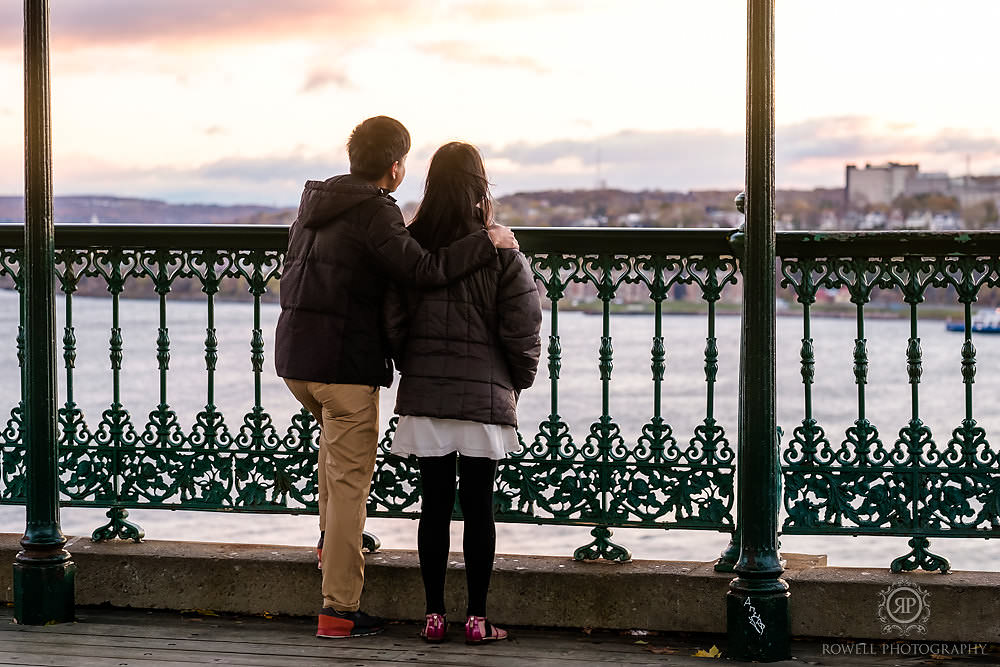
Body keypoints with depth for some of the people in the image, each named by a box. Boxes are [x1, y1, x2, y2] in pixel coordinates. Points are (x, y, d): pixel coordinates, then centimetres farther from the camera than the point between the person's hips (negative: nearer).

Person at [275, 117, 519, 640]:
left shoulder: (317, 201, 12)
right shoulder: (374, 213, -14)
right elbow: (422, 270, -25)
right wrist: (487, 241, -17)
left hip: (294, 352, 8)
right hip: (345, 361, -8)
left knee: (334, 434, 36)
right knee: (349, 485, -2)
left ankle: (330, 539, 31)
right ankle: (339, 611, -1)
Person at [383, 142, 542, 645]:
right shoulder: (500, 251, -8)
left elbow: (393, 323, 1)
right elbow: (522, 327, -7)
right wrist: (519, 380, 10)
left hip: (424, 395, 2)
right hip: (484, 395, -2)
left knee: (434, 505, 8)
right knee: (478, 508, 4)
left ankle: (434, 615, 11)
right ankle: (476, 618, 7)